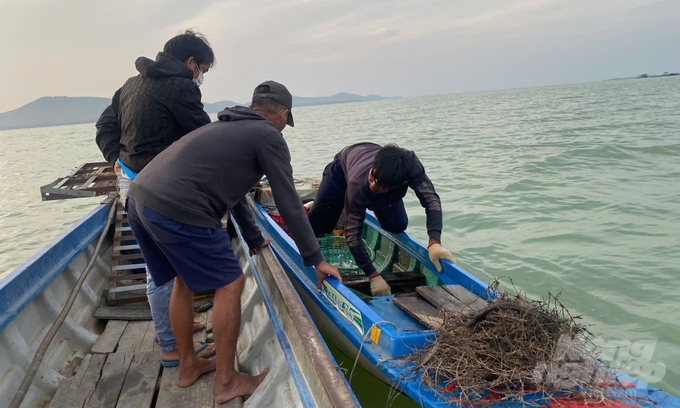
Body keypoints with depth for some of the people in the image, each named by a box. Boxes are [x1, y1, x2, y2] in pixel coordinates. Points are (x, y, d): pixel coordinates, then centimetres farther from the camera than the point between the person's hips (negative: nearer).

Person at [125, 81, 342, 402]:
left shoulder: (228, 127, 28)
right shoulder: (269, 136, 2)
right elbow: (289, 204, -1)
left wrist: (253, 238, 45)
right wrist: (316, 259, 7)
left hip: (139, 197, 10)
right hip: (177, 210, -10)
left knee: (184, 278, 24)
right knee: (229, 284, 3)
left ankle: (188, 366, 37)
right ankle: (227, 382, 16)